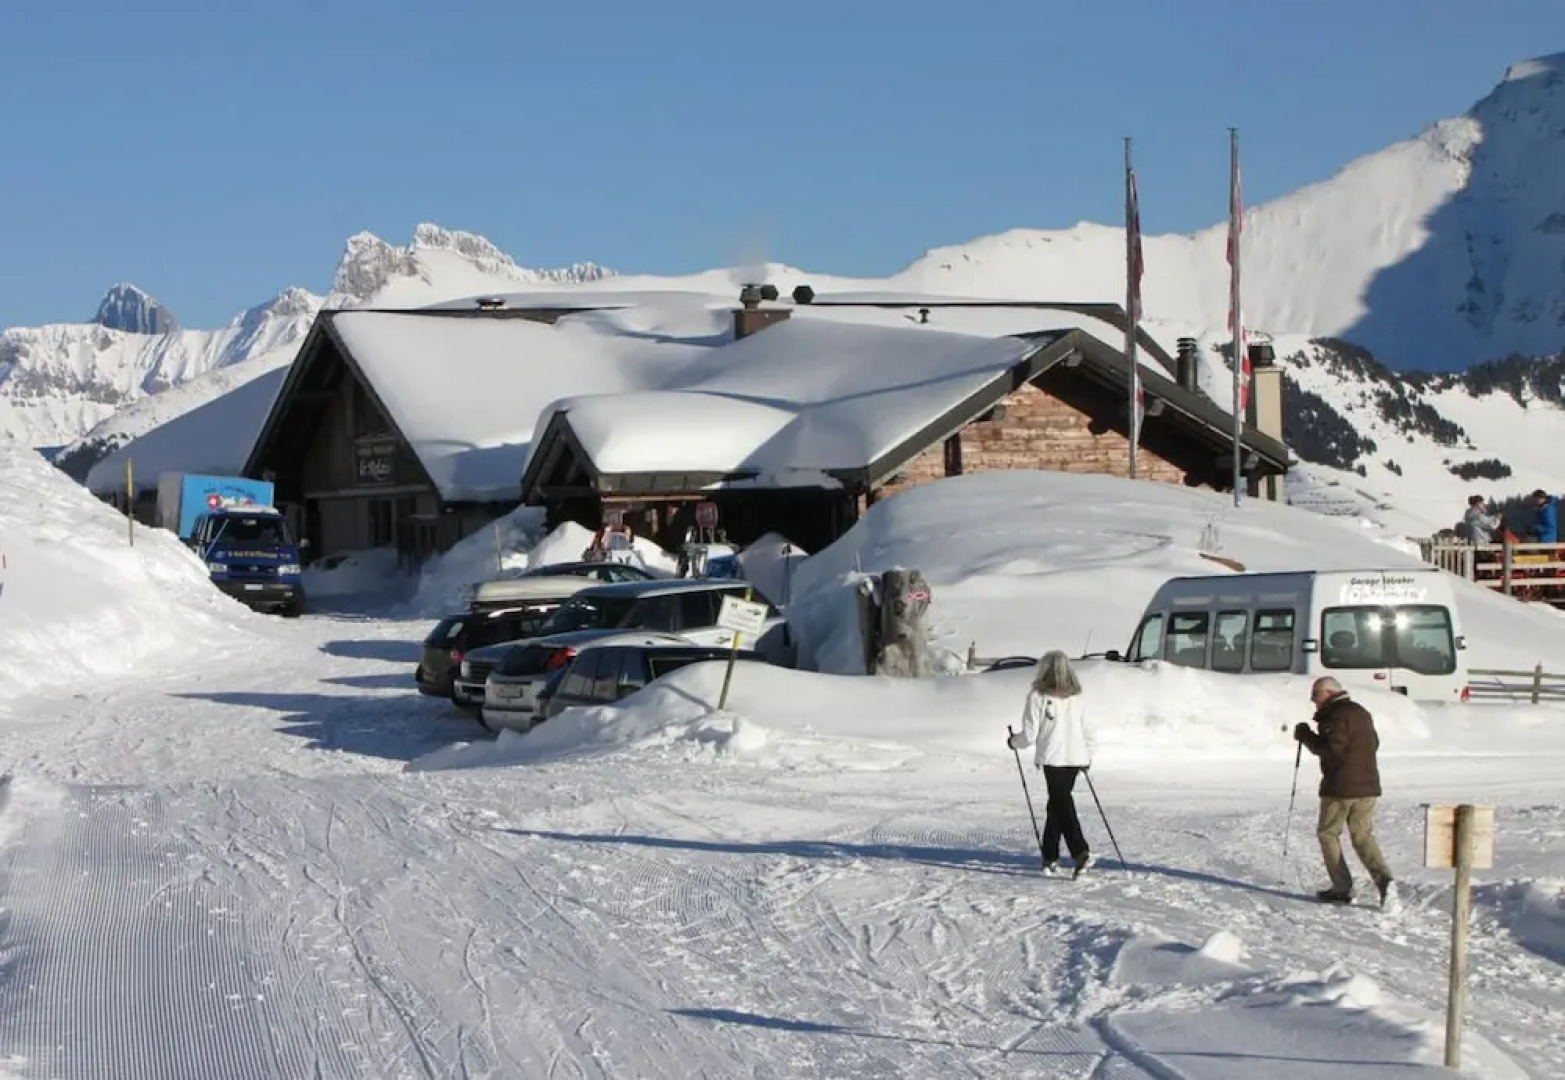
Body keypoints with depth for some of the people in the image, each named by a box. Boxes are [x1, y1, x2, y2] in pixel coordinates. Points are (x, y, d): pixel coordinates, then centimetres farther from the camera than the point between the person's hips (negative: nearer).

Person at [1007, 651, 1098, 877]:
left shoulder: (1038, 697, -6)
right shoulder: (1076, 699, 9)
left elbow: (1030, 735, -7)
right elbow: (1090, 734, 10)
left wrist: (1014, 741, 13)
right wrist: (1087, 757, 26)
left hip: (1052, 759, -5)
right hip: (1076, 758, 5)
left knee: (1062, 805, -5)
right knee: (1056, 805, 17)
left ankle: (1080, 852, -21)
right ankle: (1050, 856, 23)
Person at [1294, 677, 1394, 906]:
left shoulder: (1337, 716, -15)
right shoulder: (1362, 712, 15)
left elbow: (1332, 751, -21)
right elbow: (1373, 744, 23)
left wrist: (1306, 736, -11)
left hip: (1340, 787, -8)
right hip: (1368, 785, 8)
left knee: (1328, 834, 6)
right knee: (1363, 835, 11)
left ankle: (1342, 888, 3)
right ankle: (1382, 877, -11)